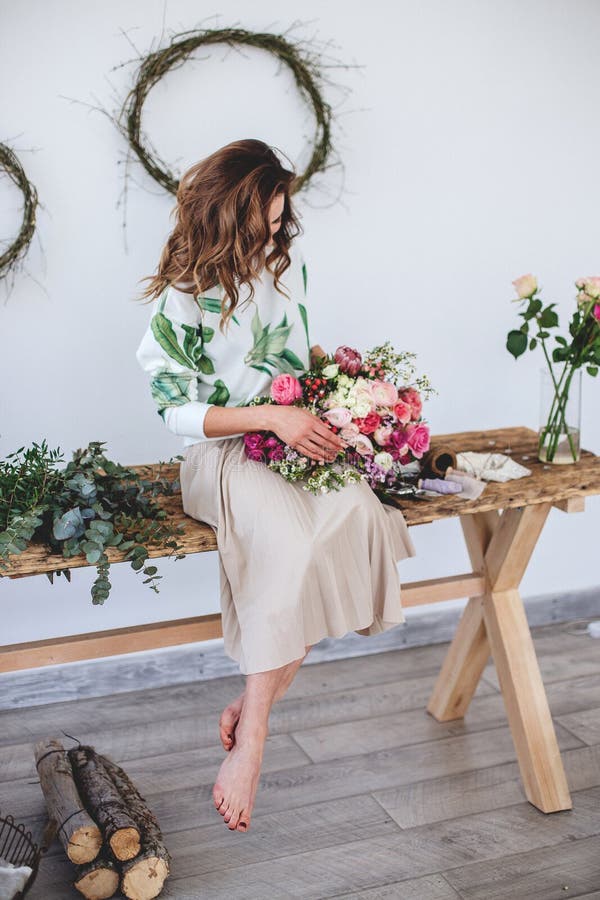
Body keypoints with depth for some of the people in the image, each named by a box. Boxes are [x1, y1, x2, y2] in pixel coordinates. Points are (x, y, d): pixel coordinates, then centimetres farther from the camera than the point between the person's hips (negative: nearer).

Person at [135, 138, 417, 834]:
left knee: (355, 511, -29)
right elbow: (175, 410, -10)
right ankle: (255, 727, -22)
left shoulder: (287, 265, 11)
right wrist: (272, 417, -20)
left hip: (299, 440, 5)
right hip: (224, 455, -5)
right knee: (287, 543, -37)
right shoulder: (183, 296, -6)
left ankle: (249, 720, -22)